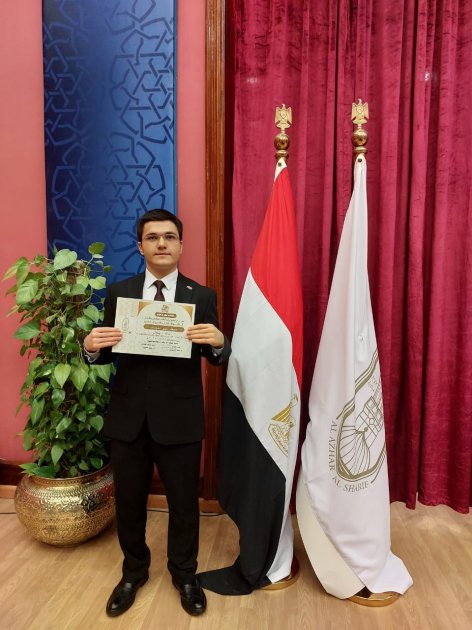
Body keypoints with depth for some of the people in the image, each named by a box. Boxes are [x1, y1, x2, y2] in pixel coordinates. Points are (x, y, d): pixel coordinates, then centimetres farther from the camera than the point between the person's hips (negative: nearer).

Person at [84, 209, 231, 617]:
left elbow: (217, 358, -4)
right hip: (128, 417, 2)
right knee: (129, 502, 19)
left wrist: (218, 342, -26)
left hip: (179, 419, -1)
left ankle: (185, 575, 43)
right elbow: (107, 355, 4)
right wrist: (92, 346, -18)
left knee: (184, 503, 16)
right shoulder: (118, 293, 2)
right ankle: (134, 572, 47)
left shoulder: (202, 297, -3)